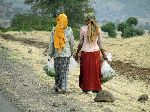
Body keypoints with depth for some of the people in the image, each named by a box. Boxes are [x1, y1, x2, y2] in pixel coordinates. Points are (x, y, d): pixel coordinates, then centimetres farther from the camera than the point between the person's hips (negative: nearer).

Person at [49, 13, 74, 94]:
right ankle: (63, 88, -4)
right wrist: (71, 52, 17)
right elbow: (72, 43, 3)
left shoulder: (54, 30, -2)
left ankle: (57, 87, 15)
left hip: (57, 54, 1)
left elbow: (51, 43, 0)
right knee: (64, 71, 2)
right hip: (66, 54, -1)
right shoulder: (69, 30, -3)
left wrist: (50, 53, 9)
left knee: (57, 71, 11)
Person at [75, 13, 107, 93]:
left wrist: (77, 53, 9)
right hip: (96, 52, 2)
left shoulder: (83, 29, -6)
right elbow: (100, 43, 2)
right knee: (95, 71, 12)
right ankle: (96, 88, 14)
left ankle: (86, 88, 12)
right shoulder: (98, 29, -1)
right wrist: (104, 55, 9)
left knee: (86, 70, 10)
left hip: (85, 52, -2)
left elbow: (81, 43, -2)